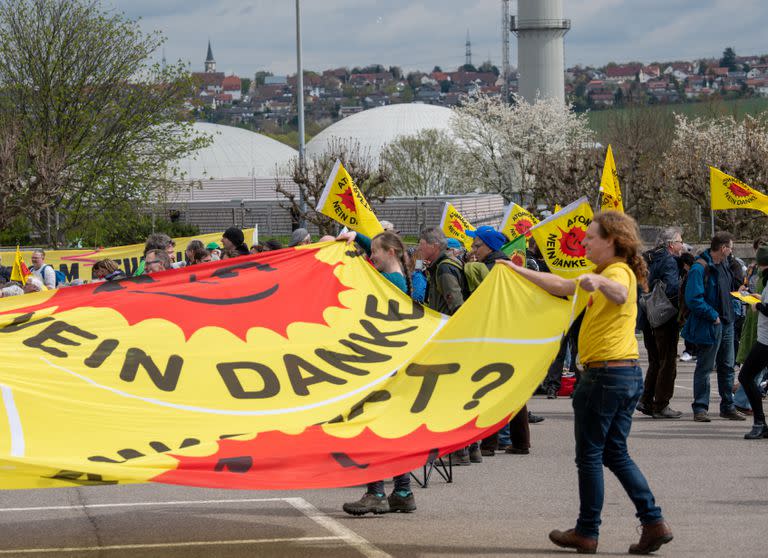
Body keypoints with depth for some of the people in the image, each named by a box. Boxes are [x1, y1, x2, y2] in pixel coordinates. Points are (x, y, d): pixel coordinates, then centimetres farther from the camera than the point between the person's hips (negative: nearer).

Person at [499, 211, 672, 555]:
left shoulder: (618, 272, -12)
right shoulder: (608, 274, 20)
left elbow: (620, 293, -37)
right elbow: (563, 286, 28)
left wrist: (598, 281, -58)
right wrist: (520, 272, 29)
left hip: (605, 372, -10)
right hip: (628, 373, 10)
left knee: (589, 455, 0)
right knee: (616, 453, 12)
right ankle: (654, 523, 4)